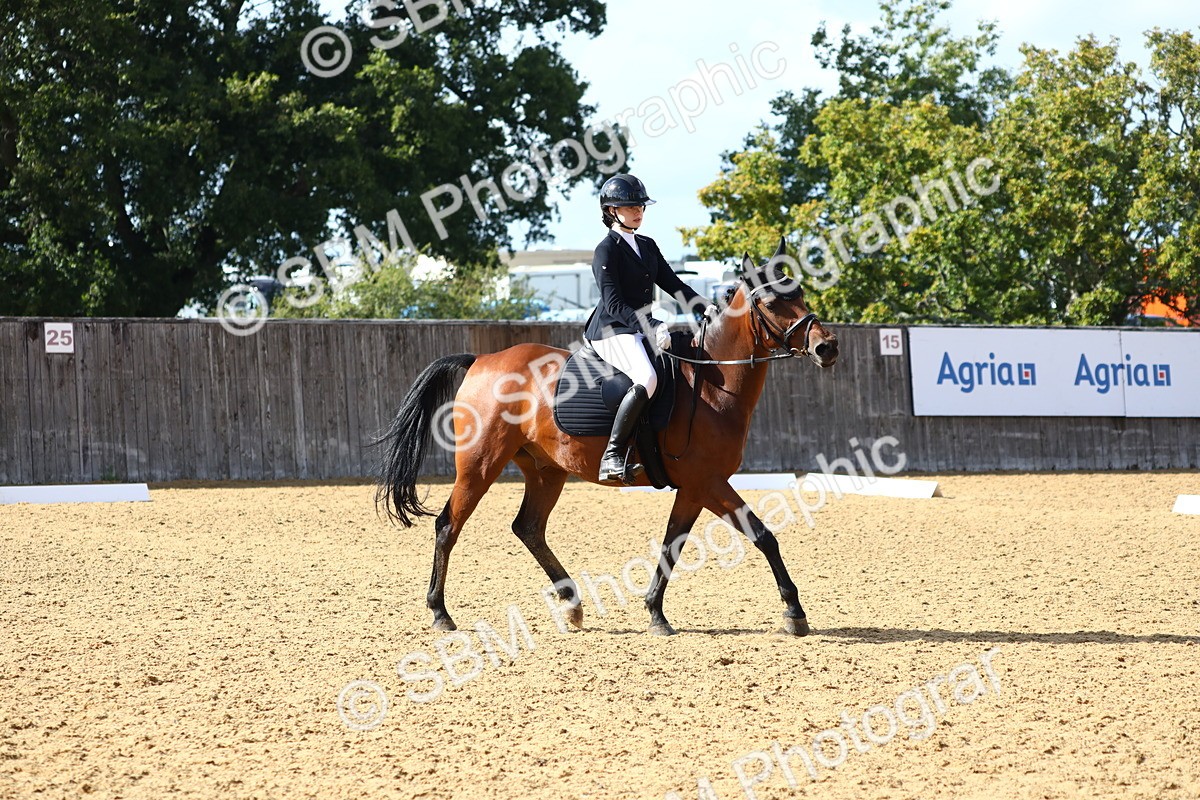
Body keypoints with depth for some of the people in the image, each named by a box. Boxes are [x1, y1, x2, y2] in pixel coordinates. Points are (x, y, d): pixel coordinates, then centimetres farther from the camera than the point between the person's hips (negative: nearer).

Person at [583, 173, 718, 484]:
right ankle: (611, 457, -35)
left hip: (640, 329, 9)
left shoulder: (647, 246, 16)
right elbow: (614, 304, -17)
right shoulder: (607, 250, -9)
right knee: (646, 380, -34)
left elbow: (672, 283, 15)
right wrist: (653, 328, -28)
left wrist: (703, 306, -3)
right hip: (612, 332, -9)